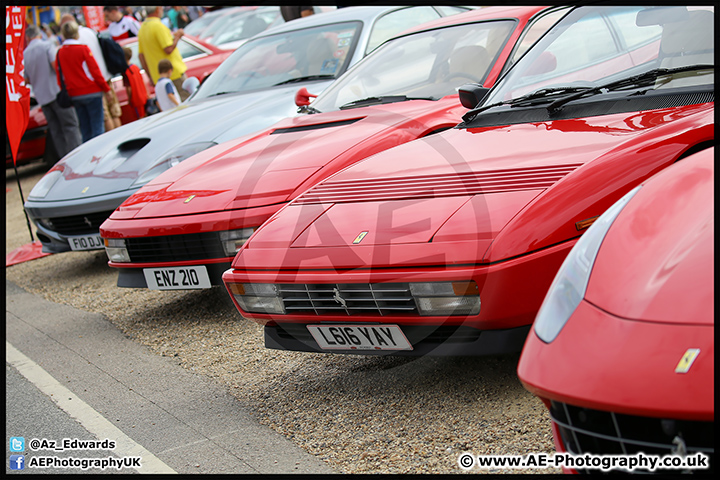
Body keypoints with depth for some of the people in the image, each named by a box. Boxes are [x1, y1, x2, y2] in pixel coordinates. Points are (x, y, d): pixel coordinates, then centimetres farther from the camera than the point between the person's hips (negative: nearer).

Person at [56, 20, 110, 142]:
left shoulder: (59, 53, 5)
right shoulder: (83, 49, -9)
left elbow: (60, 77, 8)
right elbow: (94, 71, -11)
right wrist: (106, 89, -4)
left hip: (74, 95, 5)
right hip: (91, 92, -5)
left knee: (85, 129, 11)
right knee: (97, 127, -4)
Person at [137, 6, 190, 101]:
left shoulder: (142, 28, 13)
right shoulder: (158, 26, -14)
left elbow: (141, 56, 14)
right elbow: (168, 49, -20)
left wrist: (150, 76, 18)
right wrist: (177, 36, -4)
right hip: (174, 74, -8)